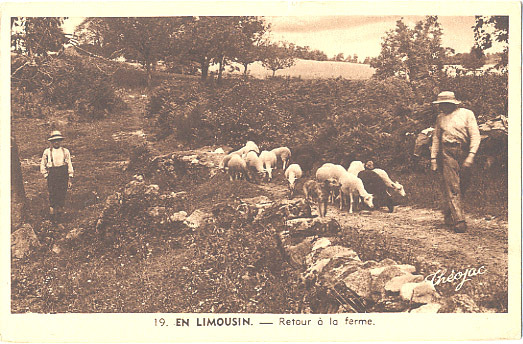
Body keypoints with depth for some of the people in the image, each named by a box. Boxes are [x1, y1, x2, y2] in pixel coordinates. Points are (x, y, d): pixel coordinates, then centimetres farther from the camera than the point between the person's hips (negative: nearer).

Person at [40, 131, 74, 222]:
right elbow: (43, 166, 12)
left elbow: (70, 166, 11)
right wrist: (46, 176, 2)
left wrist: (69, 179, 7)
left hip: (63, 176, 2)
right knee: (52, 196, -4)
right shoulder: (47, 152, 7)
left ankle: (59, 213, 16)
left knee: (62, 196, 1)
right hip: (52, 176, -1)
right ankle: (53, 216, 3)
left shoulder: (65, 151, 10)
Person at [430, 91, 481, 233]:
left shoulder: (467, 114, 4)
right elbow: (436, 139, 17)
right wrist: (433, 158, 10)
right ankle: (459, 221, -10)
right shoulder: (440, 117, 14)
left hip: (464, 152, 0)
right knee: (452, 187, -8)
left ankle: (448, 214, 21)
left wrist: (471, 155, -13)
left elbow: (475, 136, -2)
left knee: (463, 185, 2)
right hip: (447, 153, 1)